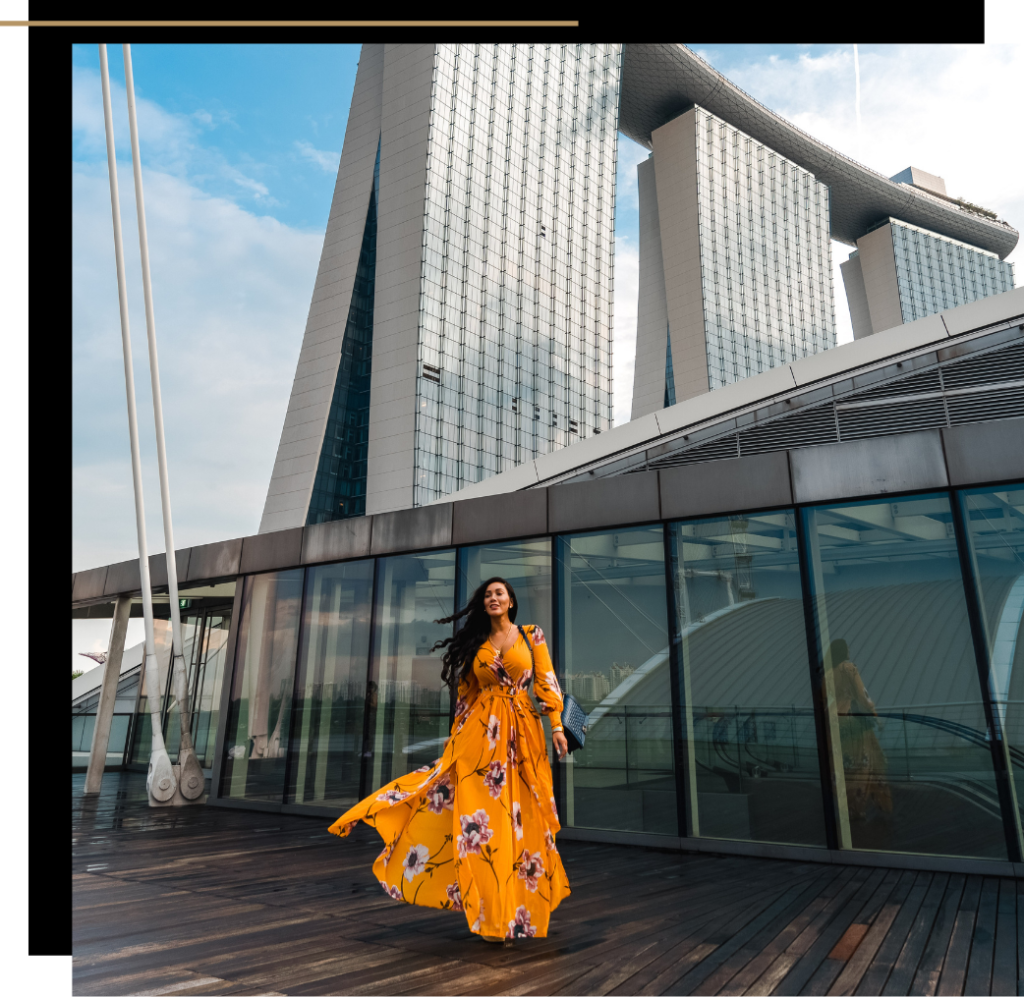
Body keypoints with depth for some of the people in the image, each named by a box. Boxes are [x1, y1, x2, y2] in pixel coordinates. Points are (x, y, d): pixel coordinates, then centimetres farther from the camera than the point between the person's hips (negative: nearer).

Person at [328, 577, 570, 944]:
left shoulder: (532, 636, 5)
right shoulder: (475, 643, 10)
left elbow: (546, 681, 1)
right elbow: (466, 691, 12)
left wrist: (557, 726, -6)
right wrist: (458, 734, 10)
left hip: (521, 732, -1)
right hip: (480, 733, 1)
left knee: (519, 817, 4)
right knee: (479, 813, -6)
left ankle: (515, 909, 20)